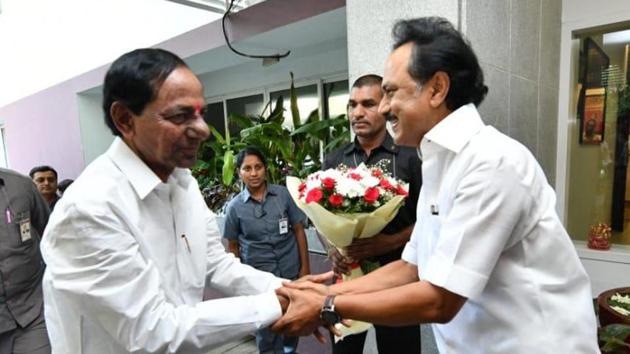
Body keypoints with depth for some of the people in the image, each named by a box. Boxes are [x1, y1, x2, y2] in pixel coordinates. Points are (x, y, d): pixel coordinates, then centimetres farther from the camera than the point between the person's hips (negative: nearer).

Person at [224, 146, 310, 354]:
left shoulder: (283, 194, -5)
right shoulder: (235, 207, -6)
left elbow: (298, 230, -1)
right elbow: (233, 246, 2)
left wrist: (305, 266, -2)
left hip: (290, 271, 1)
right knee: (266, 328, 17)